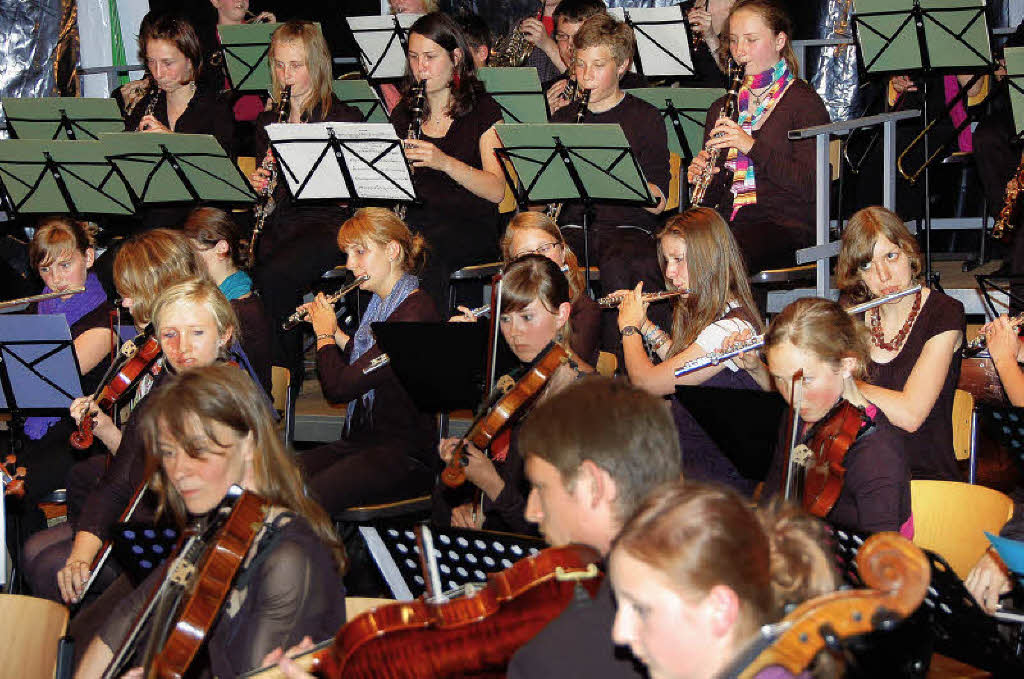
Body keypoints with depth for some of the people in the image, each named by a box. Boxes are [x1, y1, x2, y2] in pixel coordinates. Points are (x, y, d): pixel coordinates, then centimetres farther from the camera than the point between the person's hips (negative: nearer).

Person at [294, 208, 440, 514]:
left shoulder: (416, 313, -18)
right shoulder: (380, 305, 13)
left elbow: (340, 387, -20)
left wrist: (325, 334, -2)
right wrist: (336, 334, 16)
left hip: (403, 454, -9)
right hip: (360, 441, 9)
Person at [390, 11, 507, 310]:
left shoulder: (483, 111, 3)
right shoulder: (404, 113, 17)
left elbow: (497, 191, -9)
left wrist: (446, 163, -25)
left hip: (472, 226, -3)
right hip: (414, 222, 3)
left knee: (428, 249, -37)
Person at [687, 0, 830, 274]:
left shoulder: (804, 102, 2)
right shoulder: (721, 109, 20)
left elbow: (810, 186, -11)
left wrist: (752, 146, -18)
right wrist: (699, 177, 0)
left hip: (784, 223, -5)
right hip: (729, 220, 5)